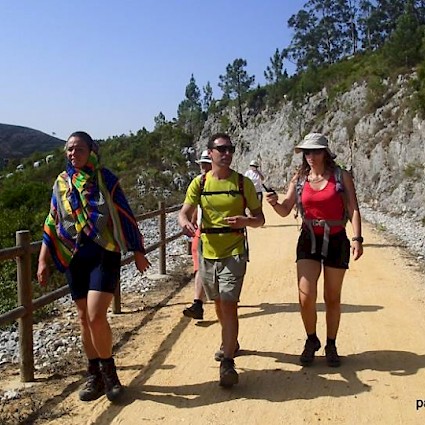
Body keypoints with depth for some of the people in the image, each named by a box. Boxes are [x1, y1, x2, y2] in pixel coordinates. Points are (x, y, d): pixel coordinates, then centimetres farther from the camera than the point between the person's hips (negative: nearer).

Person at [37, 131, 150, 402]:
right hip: (74, 258, 4)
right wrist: (43, 261, 8)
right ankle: (95, 375, 26)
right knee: (84, 318, 10)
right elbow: (52, 224, 12)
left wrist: (138, 251, 2)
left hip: (104, 255, -4)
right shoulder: (61, 183, 8)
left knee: (96, 316, -14)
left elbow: (125, 216, 1)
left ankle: (109, 370, 9)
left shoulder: (105, 179, -2)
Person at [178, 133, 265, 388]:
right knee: (219, 304, 20)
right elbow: (184, 212, -5)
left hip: (234, 253, -3)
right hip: (208, 254, 3)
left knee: (229, 305, -13)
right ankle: (230, 342, 45)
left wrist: (246, 221, -22)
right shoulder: (199, 183, 1)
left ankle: (227, 362, -4)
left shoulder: (243, 183, -3)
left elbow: (260, 218, 1)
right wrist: (186, 223, -29)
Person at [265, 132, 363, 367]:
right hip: (308, 241, 1)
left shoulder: (341, 176, -2)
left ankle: (331, 346, 28)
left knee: (332, 298, 11)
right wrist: (274, 203, -20)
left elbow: (353, 209, -5)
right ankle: (311, 340, 17)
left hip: (336, 241, -1)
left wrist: (357, 238, -17)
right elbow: (285, 210, 3)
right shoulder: (299, 179, 3)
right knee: (306, 296, -9)